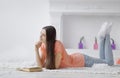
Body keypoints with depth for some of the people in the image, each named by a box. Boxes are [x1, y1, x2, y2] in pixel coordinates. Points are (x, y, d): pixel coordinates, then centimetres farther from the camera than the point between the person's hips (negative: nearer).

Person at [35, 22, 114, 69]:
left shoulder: (57, 44, -36)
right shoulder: (43, 46, -15)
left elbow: (56, 65, -36)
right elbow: (40, 65, -22)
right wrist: (36, 49, -29)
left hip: (82, 60, -6)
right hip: (75, 58, 6)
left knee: (109, 62, 2)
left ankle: (106, 35, 17)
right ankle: (102, 38, 31)